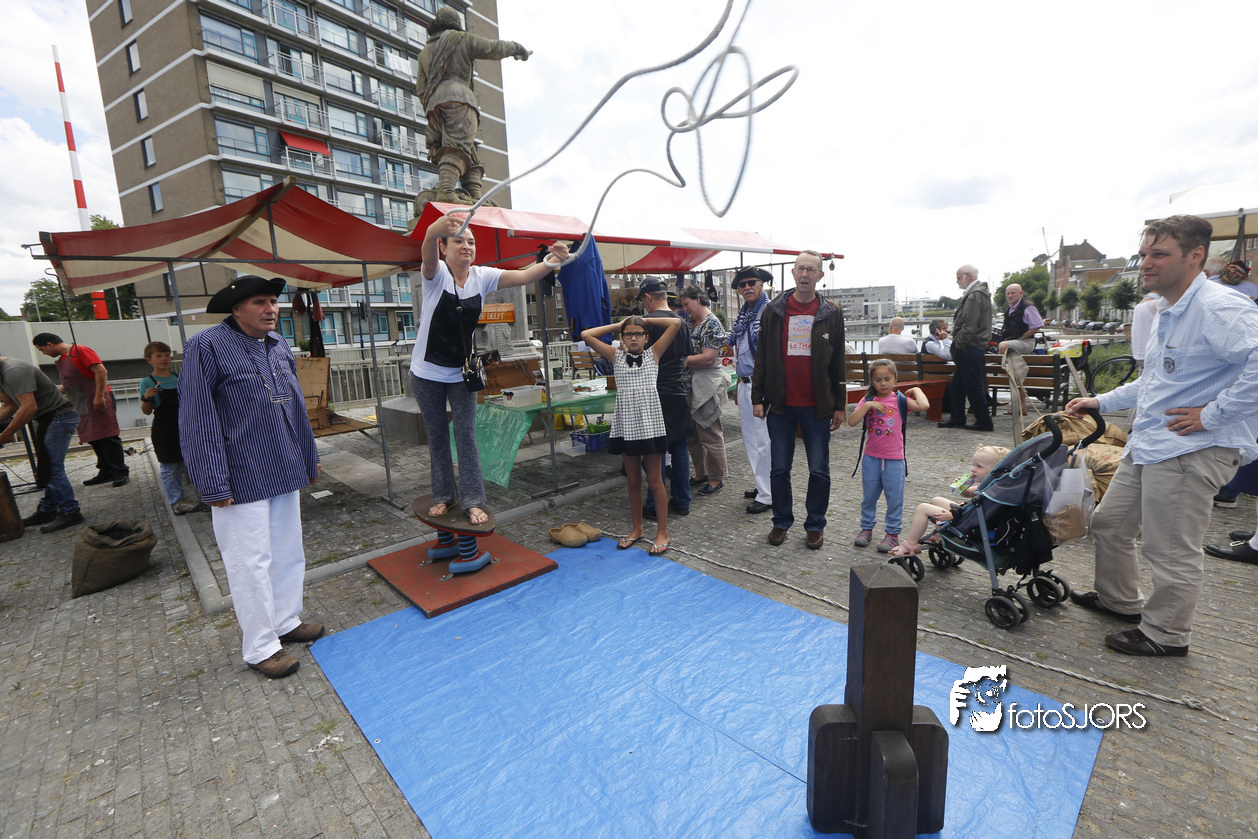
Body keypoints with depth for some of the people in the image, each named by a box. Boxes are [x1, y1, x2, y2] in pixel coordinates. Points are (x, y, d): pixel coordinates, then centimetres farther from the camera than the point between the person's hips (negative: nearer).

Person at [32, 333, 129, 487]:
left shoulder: (80, 351, -7)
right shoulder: (61, 361, 20)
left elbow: (101, 371, -18)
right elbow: (68, 386, 28)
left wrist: (99, 396, -22)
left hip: (99, 403, -9)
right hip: (83, 408, 9)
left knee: (108, 438, -9)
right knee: (94, 440, 8)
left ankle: (121, 473, -6)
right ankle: (107, 473, 13)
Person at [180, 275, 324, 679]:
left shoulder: (279, 345, 10)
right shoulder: (207, 346, -11)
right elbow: (197, 422, -14)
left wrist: (309, 458, 19)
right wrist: (213, 484, -16)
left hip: (285, 472, 7)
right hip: (242, 480, -7)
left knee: (288, 552, 17)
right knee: (251, 562, 2)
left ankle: (286, 621, 34)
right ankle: (260, 647, 17)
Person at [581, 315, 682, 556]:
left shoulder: (653, 353, 6)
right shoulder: (617, 356, 10)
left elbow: (676, 323, 0)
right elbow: (586, 335, 6)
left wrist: (646, 321, 8)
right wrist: (617, 325, 10)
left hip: (650, 423, -2)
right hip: (626, 425, 3)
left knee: (654, 481, 3)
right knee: (633, 481, 12)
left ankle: (662, 532, 14)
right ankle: (637, 529, 26)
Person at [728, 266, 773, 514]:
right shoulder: (742, 314, 15)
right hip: (745, 383, 9)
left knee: (763, 440, -3)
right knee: (749, 440, 15)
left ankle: (768, 495, 8)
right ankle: (761, 485, 29)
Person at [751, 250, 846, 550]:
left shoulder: (832, 313, 4)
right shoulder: (773, 311, 4)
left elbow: (838, 362, 6)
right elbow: (762, 357, 5)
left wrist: (839, 404, 3)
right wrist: (757, 397, 0)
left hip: (817, 405, 0)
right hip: (780, 403, 1)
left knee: (819, 471, 8)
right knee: (779, 468, 8)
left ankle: (815, 524, 24)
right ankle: (781, 521, 25)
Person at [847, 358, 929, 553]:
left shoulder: (900, 400, -3)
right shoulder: (867, 400, 2)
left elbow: (924, 405, -21)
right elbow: (851, 422, -11)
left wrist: (916, 389, -7)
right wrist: (867, 406, -18)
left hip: (894, 459, -2)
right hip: (871, 458, 2)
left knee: (894, 497, 6)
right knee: (869, 495, 13)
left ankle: (892, 532, 20)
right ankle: (867, 527, 28)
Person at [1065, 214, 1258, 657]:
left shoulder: (1218, 307, -16)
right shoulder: (1167, 311, 16)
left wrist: (1213, 413, -25)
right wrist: (1102, 402, 23)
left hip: (1192, 450, -10)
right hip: (1147, 444, 10)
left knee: (1171, 549, 3)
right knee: (1109, 524, 19)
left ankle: (1165, 634, 22)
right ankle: (1119, 600, 40)